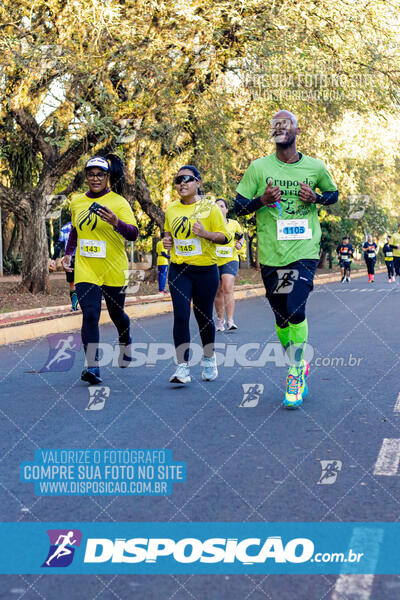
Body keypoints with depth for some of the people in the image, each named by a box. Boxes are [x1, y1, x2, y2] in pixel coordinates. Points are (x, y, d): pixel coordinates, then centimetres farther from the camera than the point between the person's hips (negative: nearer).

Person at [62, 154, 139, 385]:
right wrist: (68, 253, 13)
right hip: (85, 269, 2)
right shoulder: (77, 201, 7)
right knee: (90, 314, -12)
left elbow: (133, 234, -18)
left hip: (114, 269, -2)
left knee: (116, 313, 13)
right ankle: (92, 365, -15)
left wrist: (116, 223, -36)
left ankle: (125, 344, 45)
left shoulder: (118, 202, -7)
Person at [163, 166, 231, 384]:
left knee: (204, 317, 8)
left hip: (205, 270, -2)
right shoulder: (171, 209, 9)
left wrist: (205, 233, -21)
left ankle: (208, 358, 32)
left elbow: (224, 236, -3)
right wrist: (167, 240, 4)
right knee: (180, 316, -10)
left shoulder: (210, 207, -3)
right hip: (178, 270, 2)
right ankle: (182, 366, -10)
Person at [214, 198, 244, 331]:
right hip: (214, 262, 1)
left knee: (228, 289, -17)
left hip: (230, 260, -1)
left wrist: (240, 244, -1)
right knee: (218, 292, 9)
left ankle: (230, 321, -21)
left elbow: (241, 238, 20)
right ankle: (220, 319, 26)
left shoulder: (234, 224, 5)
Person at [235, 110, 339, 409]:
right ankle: (298, 365, 32)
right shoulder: (259, 167, 1)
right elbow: (239, 206, 4)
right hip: (271, 253, 2)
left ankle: (296, 371, -2)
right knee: (281, 315, 10)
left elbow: (334, 193, 18)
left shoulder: (315, 167, 2)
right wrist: (262, 199, -16)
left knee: (296, 308, -17)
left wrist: (316, 198, -4)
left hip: (304, 251, -2)